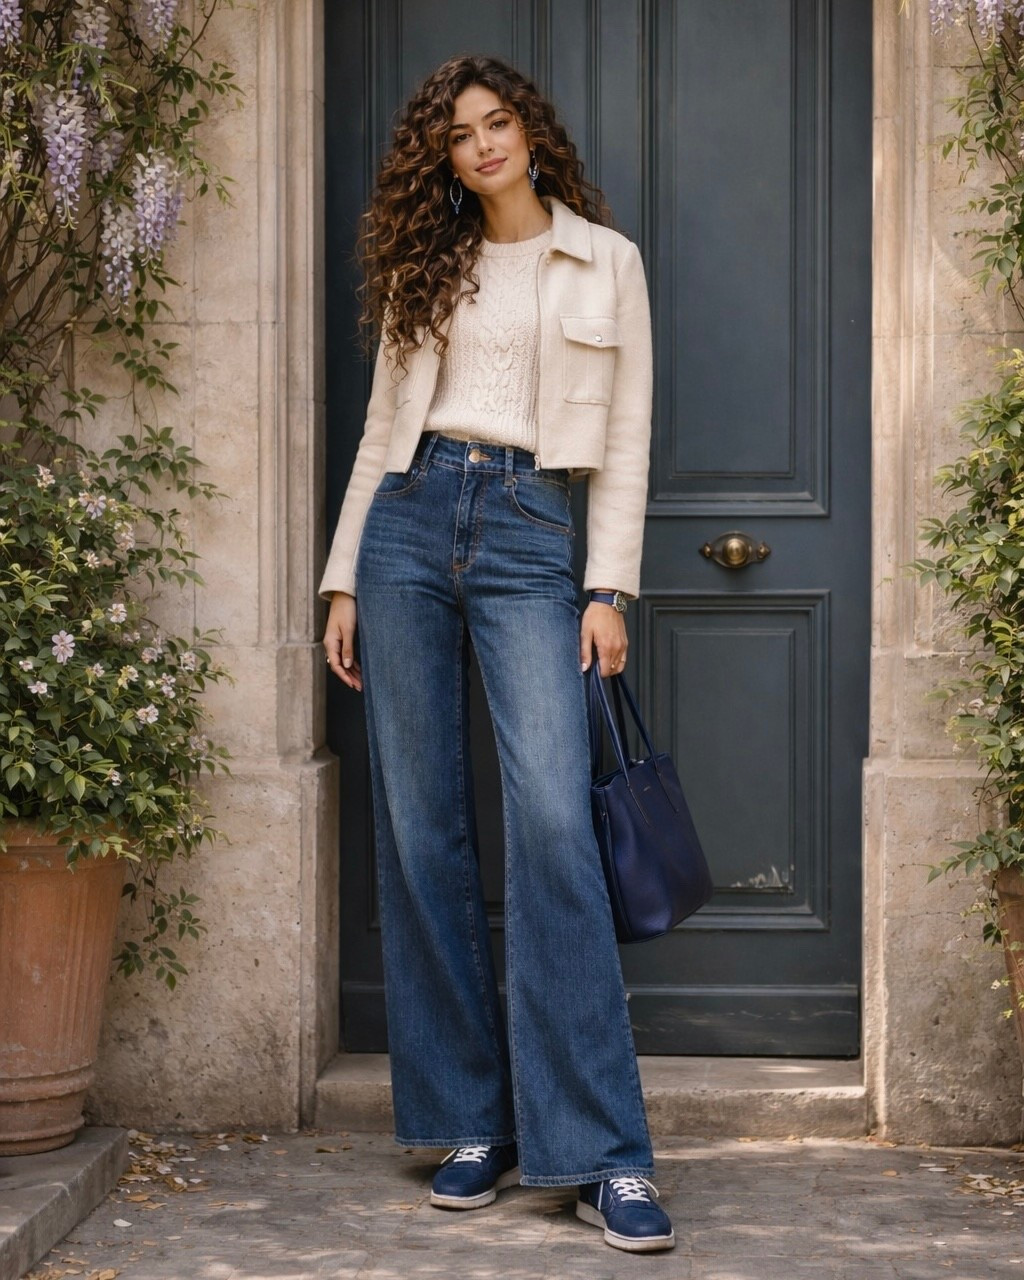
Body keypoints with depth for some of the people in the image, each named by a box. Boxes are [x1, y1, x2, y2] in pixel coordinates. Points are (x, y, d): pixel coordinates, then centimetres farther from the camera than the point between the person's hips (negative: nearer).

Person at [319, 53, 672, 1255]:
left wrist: (610, 586, -2)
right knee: (421, 831, 0)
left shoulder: (605, 262, 10)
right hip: (410, 524, 3)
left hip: (529, 536, -3)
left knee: (552, 822, -16)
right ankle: (471, 1122, 8)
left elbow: (625, 436, 7)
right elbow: (381, 429, 15)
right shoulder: (425, 269, 16)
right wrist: (343, 579, 8)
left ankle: (601, 1154, -15)